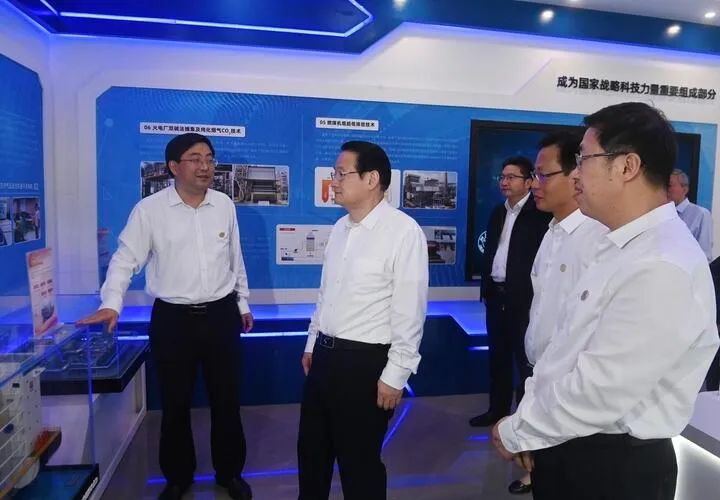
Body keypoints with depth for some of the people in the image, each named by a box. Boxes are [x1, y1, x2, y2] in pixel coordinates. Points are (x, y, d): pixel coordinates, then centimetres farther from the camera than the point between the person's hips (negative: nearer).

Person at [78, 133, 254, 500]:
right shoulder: (149, 209, -7)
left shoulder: (224, 205, 2)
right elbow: (125, 259, -5)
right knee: (175, 404, 12)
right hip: (172, 318, -2)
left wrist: (243, 303, 15)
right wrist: (111, 304, -19)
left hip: (221, 314, 2)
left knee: (226, 399, 13)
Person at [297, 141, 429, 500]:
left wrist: (395, 375, -15)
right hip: (325, 353, 8)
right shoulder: (340, 227, 7)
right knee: (311, 451, 23)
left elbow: (409, 311, -17)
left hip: (365, 361, -7)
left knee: (359, 462, 12)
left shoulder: (403, 231, -17)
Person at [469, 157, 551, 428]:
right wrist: (485, 286, 12)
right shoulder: (498, 212, 14)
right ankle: (498, 409, 29)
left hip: (523, 296, -7)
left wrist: (534, 292, -19)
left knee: (525, 358, 2)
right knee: (498, 355, 16)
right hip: (496, 294, 8)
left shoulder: (540, 213, -10)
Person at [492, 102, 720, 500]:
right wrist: (531, 425, 3)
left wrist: (516, 432, -12)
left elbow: (598, 392, -27)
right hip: (567, 445, 8)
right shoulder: (620, 247, 6)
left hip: (612, 464, -8)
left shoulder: (664, 267, -26)